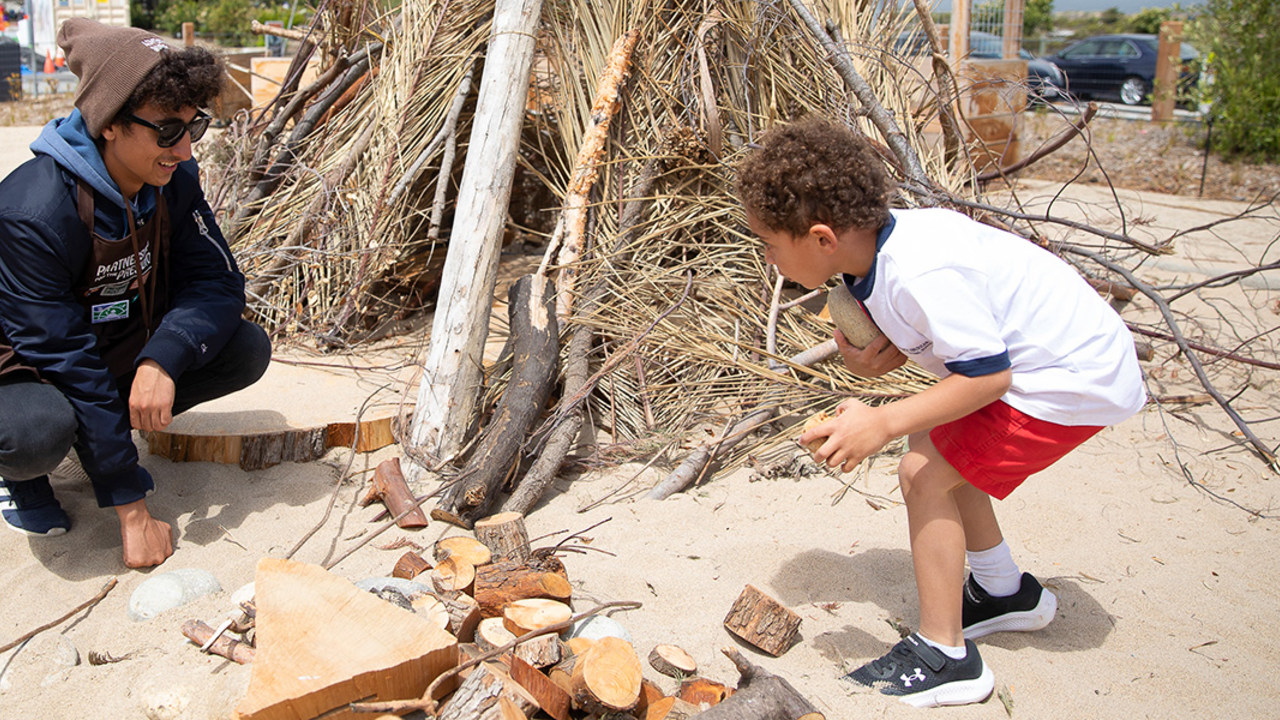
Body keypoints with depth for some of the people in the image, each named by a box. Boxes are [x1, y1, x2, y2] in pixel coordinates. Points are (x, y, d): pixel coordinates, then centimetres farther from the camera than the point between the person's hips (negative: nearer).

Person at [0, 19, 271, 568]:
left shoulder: (174, 178, -13)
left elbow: (218, 281, -13)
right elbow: (64, 357, -30)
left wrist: (161, 360, -36)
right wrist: (132, 509, -29)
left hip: (128, 350, 6)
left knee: (247, 349, -15)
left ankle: (108, 428, 6)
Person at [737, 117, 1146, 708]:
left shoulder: (920, 273, -31)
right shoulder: (883, 243, -3)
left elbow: (988, 374, -28)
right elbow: (923, 328, 10)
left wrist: (883, 424, -30)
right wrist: (877, 360, -10)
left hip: (1076, 379, -10)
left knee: (924, 475, -12)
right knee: (933, 448, 16)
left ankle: (944, 658, 0)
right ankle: (1005, 592, 35)